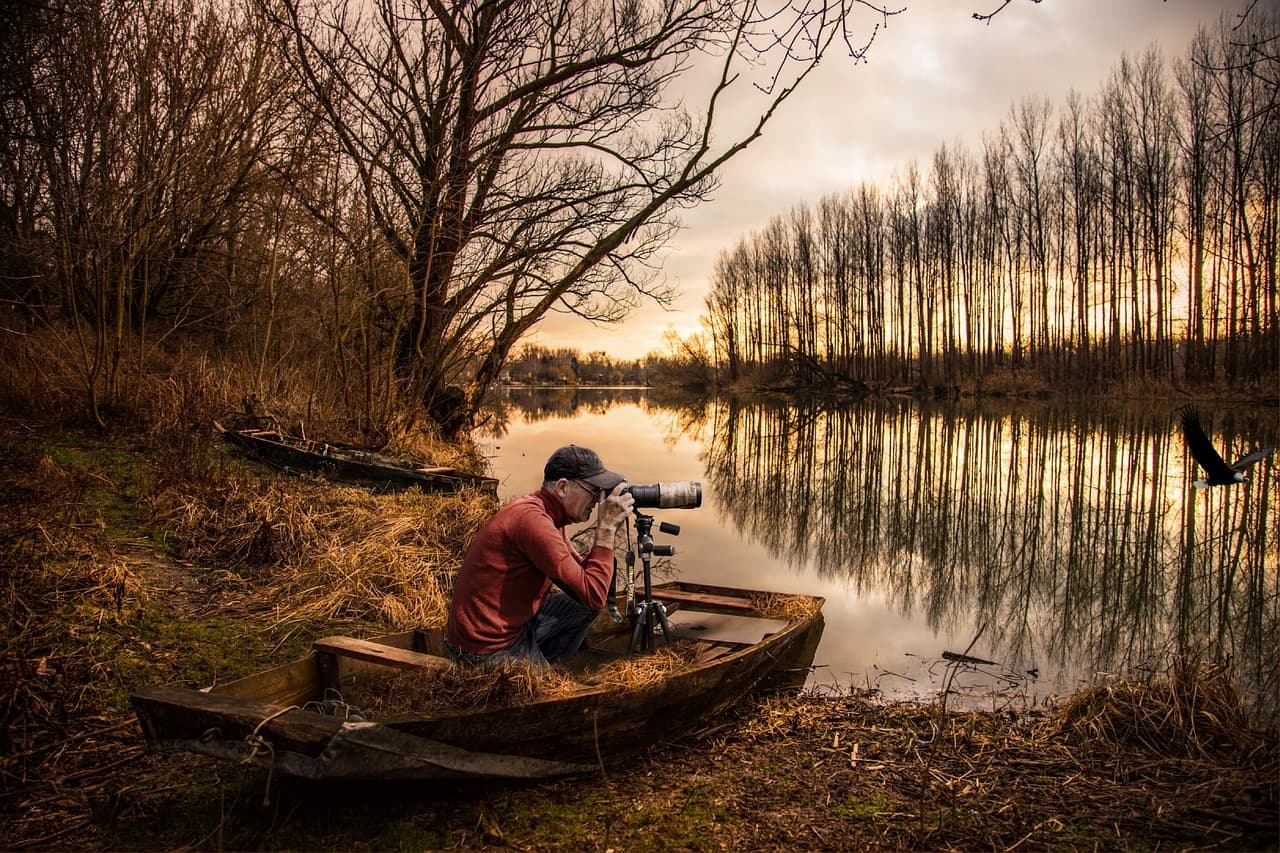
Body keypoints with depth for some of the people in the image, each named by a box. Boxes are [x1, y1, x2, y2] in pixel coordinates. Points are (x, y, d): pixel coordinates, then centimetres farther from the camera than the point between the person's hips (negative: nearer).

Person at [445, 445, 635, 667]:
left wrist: (607, 527, -4)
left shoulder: (548, 515, 4)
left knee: (585, 605, 13)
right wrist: (607, 528, -21)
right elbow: (595, 596, -26)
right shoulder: (532, 520, -26)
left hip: (514, 623, 9)